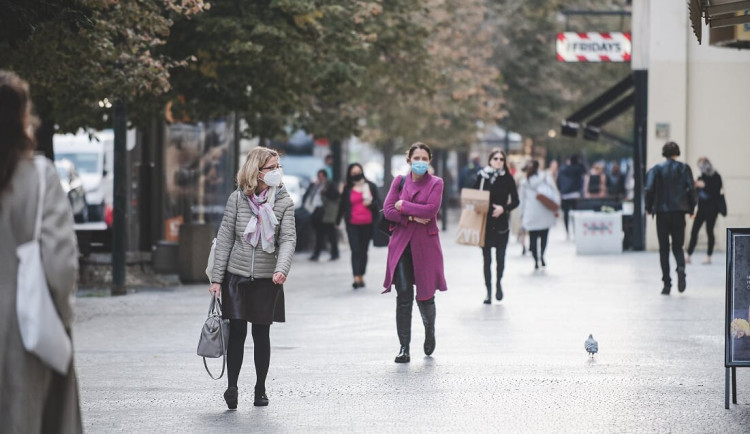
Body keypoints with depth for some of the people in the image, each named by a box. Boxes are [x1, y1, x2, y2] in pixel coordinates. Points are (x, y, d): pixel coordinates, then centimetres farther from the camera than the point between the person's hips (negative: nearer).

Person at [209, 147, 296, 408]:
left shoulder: (284, 202, 0)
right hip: (237, 275, 0)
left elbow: (288, 239, -9)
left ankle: (260, 389, 18)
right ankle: (231, 387, -4)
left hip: (267, 278, 1)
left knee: (261, 334, 7)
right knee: (237, 331, -6)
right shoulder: (237, 199, -1)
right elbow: (225, 239, 2)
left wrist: (282, 269, -27)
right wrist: (217, 278, -1)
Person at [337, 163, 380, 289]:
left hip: (367, 224, 1)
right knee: (355, 251, -10)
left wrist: (371, 203, -14)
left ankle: (361, 277, 18)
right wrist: (338, 221, 15)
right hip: (353, 225, -1)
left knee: (364, 251, 8)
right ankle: (356, 278, -17)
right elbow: (342, 206, 12)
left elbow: (378, 202, 7)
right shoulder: (347, 190, 5)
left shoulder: (370, 186, 6)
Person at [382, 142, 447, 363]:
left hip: (425, 244, -1)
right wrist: (411, 217, -12)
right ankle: (404, 347, -3)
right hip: (401, 243, 1)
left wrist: (403, 206, -8)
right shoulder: (399, 181, 8)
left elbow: (431, 209, -14)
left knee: (425, 296, 3)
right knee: (403, 295, -6)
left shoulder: (436, 183, 1)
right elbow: (388, 209, 0)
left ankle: (430, 330, 35)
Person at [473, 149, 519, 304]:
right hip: (484, 224, 1)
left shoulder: (508, 179, 0)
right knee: (487, 259, 4)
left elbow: (515, 201, 1)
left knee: (500, 257, -2)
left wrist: (504, 208, -15)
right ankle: (488, 291, 12)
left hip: (501, 224, -1)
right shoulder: (482, 177, 2)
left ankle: (498, 282, 27)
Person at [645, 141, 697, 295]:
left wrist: (649, 208, 4)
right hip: (679, 212, 1)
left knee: (664, 248, 6)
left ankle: (666, 284, 2)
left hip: (661, 213, -1)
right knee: (677, 246, 11)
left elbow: (649, 189, -9)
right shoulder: (684, 168, 2)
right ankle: (681, 267, -22)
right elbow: (691, 189, -5)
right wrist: (691, 208, 5)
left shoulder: (656, 169, 0)